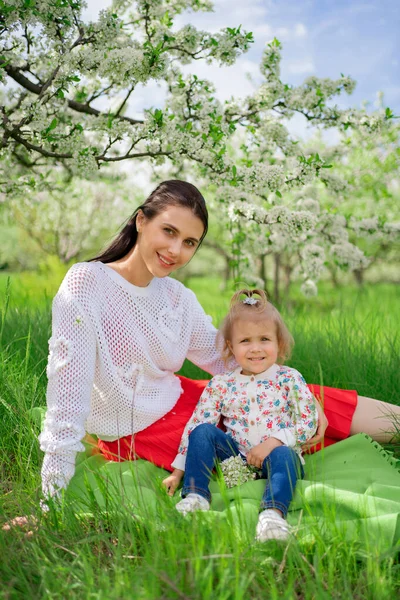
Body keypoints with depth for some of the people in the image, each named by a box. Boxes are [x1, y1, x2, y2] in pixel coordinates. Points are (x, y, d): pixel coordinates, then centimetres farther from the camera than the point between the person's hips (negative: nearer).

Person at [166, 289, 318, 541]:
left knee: (283, 455, -36)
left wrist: (272, 442, -17)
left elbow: (308, 422, -3)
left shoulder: (289, 379, 3)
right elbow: (195, 426, 6)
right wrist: (178, 471, 0)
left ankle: (274, 512, -55)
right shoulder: (220, 385, 7)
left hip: (279, 452, -2)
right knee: (203, 431, -18)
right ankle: (195, 496, -25)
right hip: (237, 457, 3)